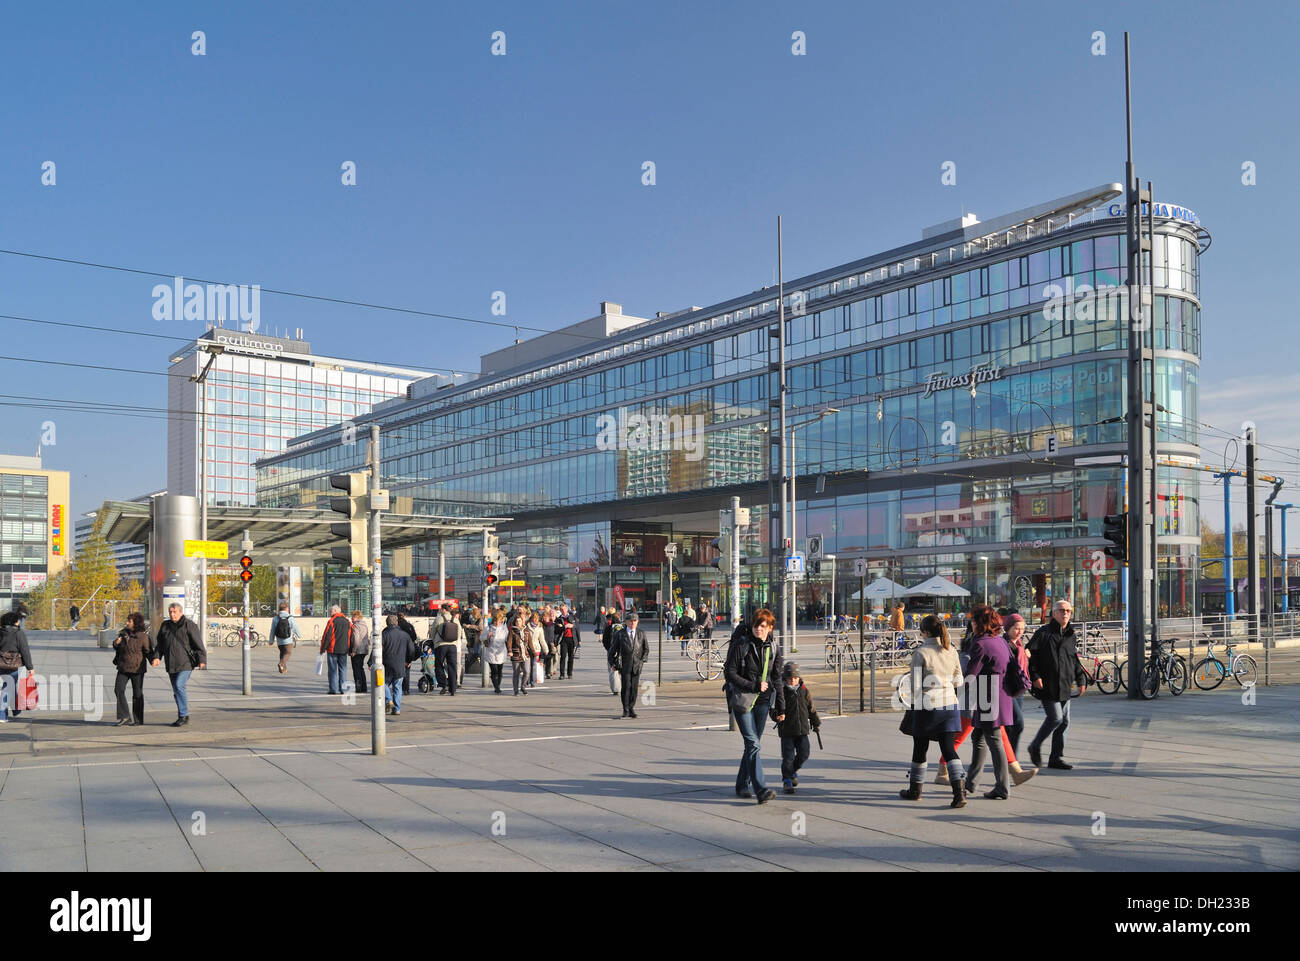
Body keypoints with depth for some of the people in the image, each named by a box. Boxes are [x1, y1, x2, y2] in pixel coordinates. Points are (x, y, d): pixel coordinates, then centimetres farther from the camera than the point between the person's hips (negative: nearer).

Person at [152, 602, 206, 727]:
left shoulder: (189, 625, -5)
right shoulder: (165, 626, 12)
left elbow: (198, 643, -7)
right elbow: (160, 644, 18)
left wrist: (202, 660, -13)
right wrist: (157, 656, 2)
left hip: (185, 663, -6)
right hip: (171, 665, 6)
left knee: (179, 686, -18)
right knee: (176, 690, 9)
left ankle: (184, 715, -10)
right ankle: (182, 717, 18)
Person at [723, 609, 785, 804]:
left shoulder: (772, 649, 7)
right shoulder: (740, 645, -8)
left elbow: (777, 680, 14)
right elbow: (729, 673, -9)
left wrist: (781, 708, 13)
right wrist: (753, 686, -17)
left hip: (762, 702, 5)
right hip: (742, 700, -5)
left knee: (752, 744, 10)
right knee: (752, 744, -13)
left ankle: (742, 786, 24)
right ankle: (761, 790, -17)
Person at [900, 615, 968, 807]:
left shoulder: (920, 653, -12)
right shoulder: (951, 651, 4)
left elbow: (915, 685, -12)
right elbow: (958, 680, 10)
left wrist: (915, 703, 6)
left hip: (927, 707, -4)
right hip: (950, 705, 4)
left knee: (920, 749, 12)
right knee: (949, 748, 5)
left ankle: (915, 790, 26)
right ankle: (959, 790, -11)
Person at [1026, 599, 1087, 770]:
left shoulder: (1070, 635, 15)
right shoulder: (1043, 633, -5)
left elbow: (1075, 660, 24)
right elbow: (1030, 655, -7)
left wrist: (1081, 679, 17)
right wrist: (1035, 676, -14)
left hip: (1064, 687, 7)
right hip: (1047, 686, -7)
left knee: (1064, 721, 6)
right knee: (1056, 717, -14)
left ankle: (1056, 758, 15)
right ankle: (1035, 747, 6)